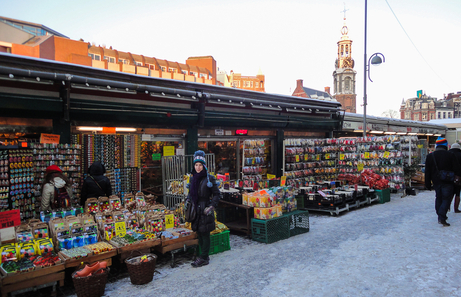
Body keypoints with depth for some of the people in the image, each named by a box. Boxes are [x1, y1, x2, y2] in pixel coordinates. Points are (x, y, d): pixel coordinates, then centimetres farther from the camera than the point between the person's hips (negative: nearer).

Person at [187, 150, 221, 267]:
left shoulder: (209, 178, -8)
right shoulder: (193, 178, 9)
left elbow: (217, 194, -5)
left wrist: (212, 206, -15)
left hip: (205, 210, -6)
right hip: (195, 209, 6)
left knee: (205, 234, 0)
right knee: (199, 234, 12)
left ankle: (204, 258, 9)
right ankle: (204, 255, 24)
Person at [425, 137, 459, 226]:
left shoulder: (430, 156, 1)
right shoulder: (451, 155, -7)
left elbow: (427, 172, 3)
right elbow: (456, 170, -5)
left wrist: (428, 184, 8)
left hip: (436, 182, 3)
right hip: (448, 182, -3)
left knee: (438, 199, 16)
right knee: (446, 199, 0)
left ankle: (441, 216, 23)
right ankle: (442, 217, -13)